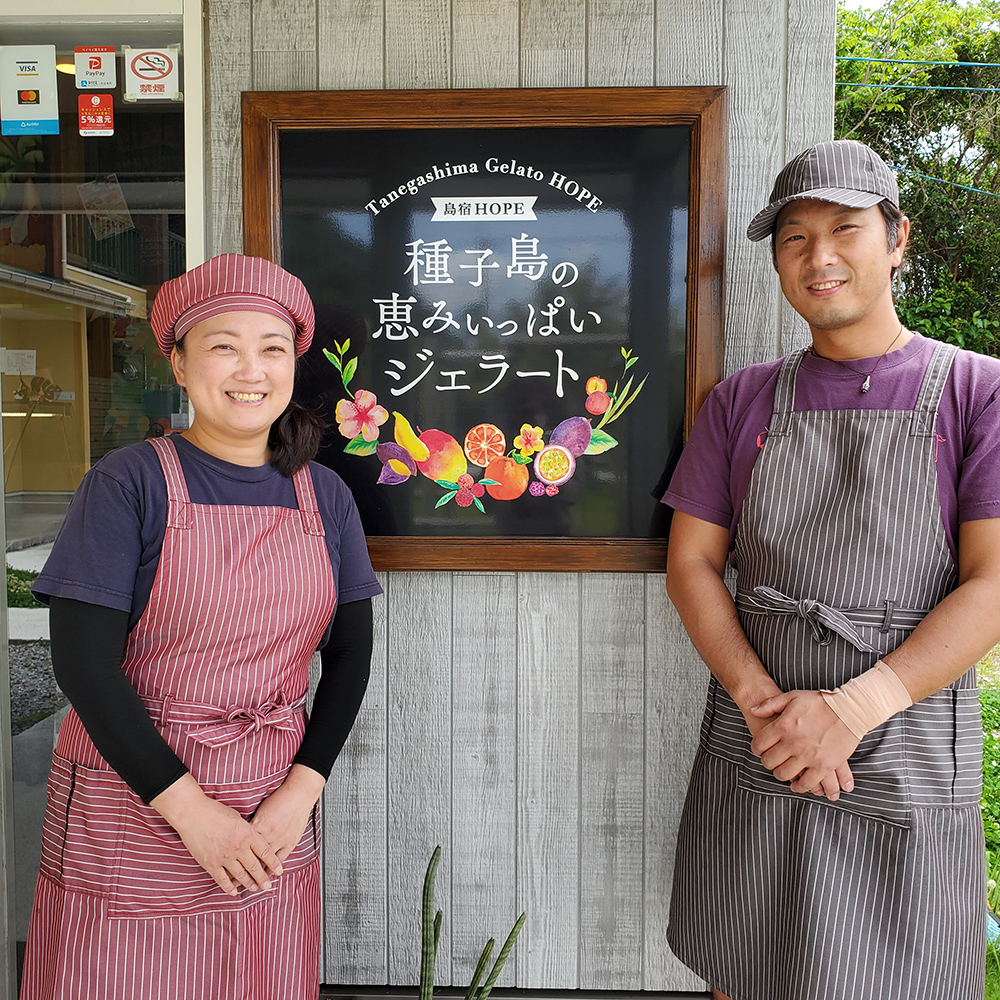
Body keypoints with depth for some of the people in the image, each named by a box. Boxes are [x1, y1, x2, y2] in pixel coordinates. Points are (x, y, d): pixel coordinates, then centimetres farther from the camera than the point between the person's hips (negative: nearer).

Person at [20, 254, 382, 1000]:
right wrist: (191, 810, -14)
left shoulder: (324, 496, 1)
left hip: (275, 817, 3)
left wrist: (301, 792, -7)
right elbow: (83, 662, -14)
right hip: (129, 802, -3)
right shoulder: (129, 482, -9)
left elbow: (351, 654, 3)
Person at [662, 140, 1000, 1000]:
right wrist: (759, 699, -12)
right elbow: (691, 564, 2)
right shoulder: (742, 400, 6)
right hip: (750, 760, 2)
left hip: (907, 770, -2)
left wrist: (851, 709, -18)